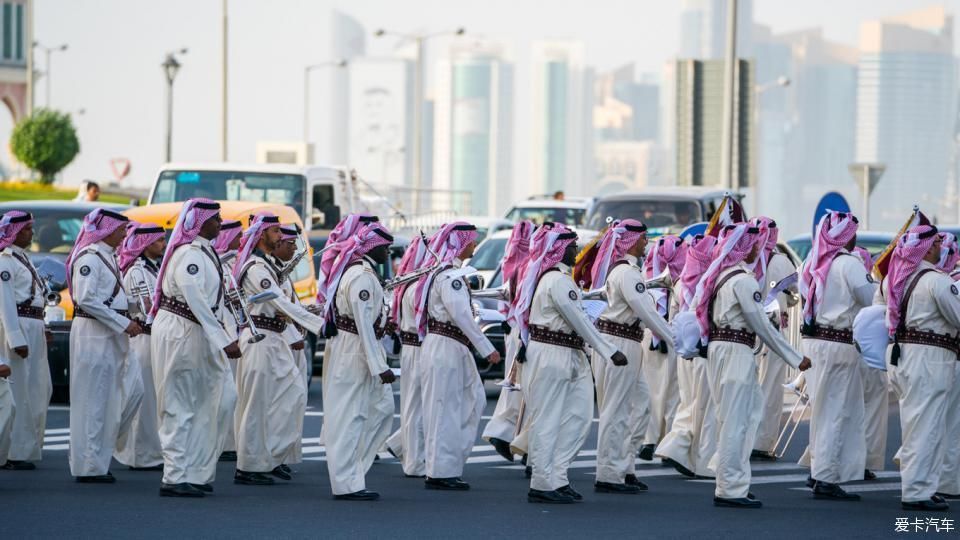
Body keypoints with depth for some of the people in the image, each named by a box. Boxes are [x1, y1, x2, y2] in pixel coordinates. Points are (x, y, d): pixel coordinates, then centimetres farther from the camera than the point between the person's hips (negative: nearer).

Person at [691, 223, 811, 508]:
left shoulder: (722, 275, 14)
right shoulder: (743, 279, -13)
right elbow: (761, 325, -13)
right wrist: (795, 359, -8)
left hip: (718, 346, 9)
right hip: (736, 352, -9)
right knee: (736, 421, -4)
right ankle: (731, 489, -1)